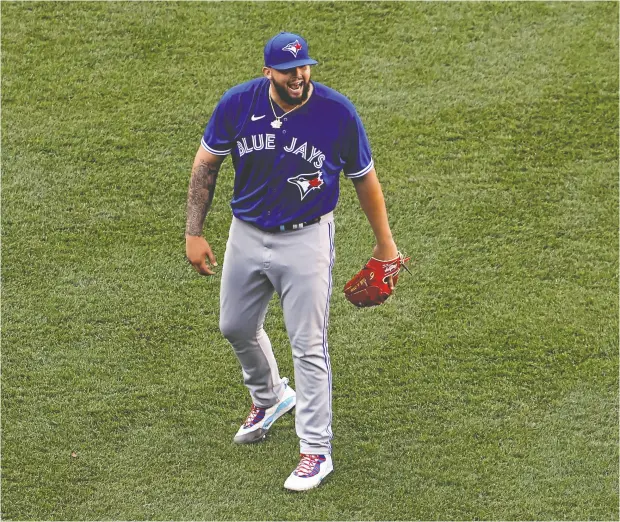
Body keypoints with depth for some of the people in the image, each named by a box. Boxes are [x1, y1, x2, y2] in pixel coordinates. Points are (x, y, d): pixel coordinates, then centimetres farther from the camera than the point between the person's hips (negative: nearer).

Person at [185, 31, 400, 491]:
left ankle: (317, 451, 9)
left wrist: (385, 242, 3)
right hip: (247, 235, 4)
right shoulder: (237, 104, -13)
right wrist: (194, 233, -2)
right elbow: (206, 165, 0)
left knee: (308, 346, -3)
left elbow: (365, 178, -4)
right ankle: (269, 396, 50)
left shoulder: (338, 112, -17)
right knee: (236, 328, 20)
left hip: (307, 241, -4)